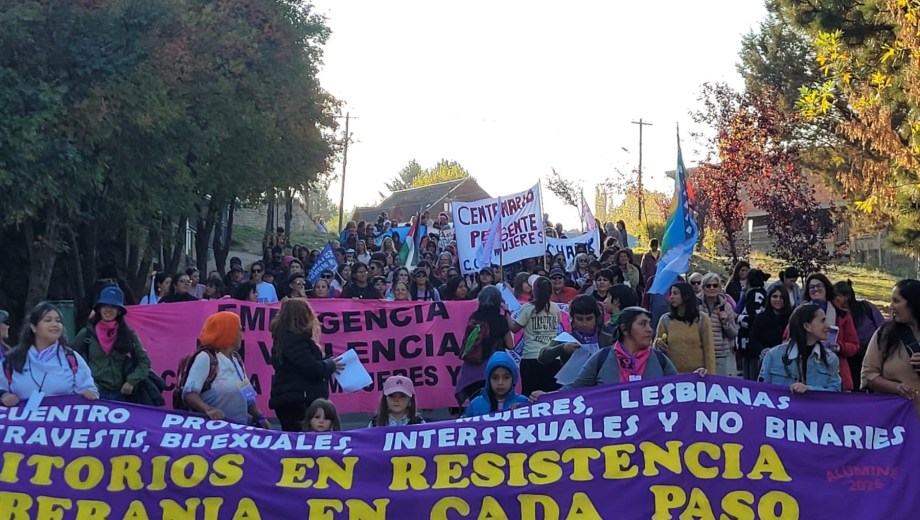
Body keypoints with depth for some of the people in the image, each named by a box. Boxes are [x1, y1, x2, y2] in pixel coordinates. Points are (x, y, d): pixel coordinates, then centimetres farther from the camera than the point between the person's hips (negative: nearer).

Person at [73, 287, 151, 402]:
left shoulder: (128, 335, 5)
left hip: (120, 394, 1)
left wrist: (132, 381, -4)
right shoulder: (86, 334, 2)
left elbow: (144, 361, 9)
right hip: (94, 393, -1)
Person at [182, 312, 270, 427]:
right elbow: (189, 392, -19)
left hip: (239, 426, 7)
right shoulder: (206, 357, -11)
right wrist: (207, 409, -35)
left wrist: (259, 417, 9)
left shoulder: (236, 359, 13)